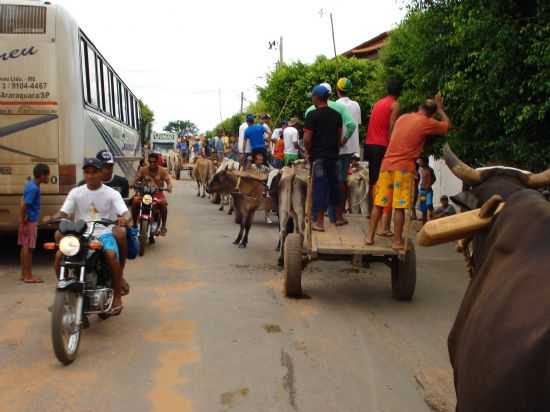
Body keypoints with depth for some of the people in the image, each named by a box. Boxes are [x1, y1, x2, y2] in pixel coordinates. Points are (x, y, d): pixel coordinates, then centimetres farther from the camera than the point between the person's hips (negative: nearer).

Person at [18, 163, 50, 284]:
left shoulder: (30, 184, 10)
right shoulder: (34, 188, -20)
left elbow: (23, 202, 17)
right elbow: (24, 205, -25)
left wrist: (24, 219, 17)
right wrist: (24, 220, -16)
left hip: (28, 221, 9)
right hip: (30, 221, -9)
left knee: (25, 247, 13)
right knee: (28, 248, -4)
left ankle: (24, 274, 21)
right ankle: (28, 276, 2)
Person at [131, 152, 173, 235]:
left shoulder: (163, 171, -2)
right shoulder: (143, 170, 3)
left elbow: (168, 181, -9)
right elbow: (136, 179, 0)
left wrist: (169, 187, -32)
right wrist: (132, 185, -23)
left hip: (158, 193, -2)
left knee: (163, 203, -32)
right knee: (135, 201, -25)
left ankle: (163, 226, -17)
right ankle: (134, 224, -9)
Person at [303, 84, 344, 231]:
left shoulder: (313, 115, -10)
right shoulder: (336, 115, 8)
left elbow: (307, 138, -14)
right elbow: (340, 137, 11)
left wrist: (308, 152, 2)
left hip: (318, 157, -5)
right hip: (333, 156, 6)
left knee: (319, 187, -2)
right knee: (334, 185, 15)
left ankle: (319, 222, 1)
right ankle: (339, 217, 25)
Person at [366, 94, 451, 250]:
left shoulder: (402, 117, 15)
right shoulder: (427, 123, -2)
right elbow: (447, 125, 15)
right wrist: (440, 108, 26)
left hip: (387, 164, 5)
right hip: (404, 167, -5)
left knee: (379, 203, 7)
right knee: (399, 206, -2)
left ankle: (370, 236, 10)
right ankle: (397, 241, 1)